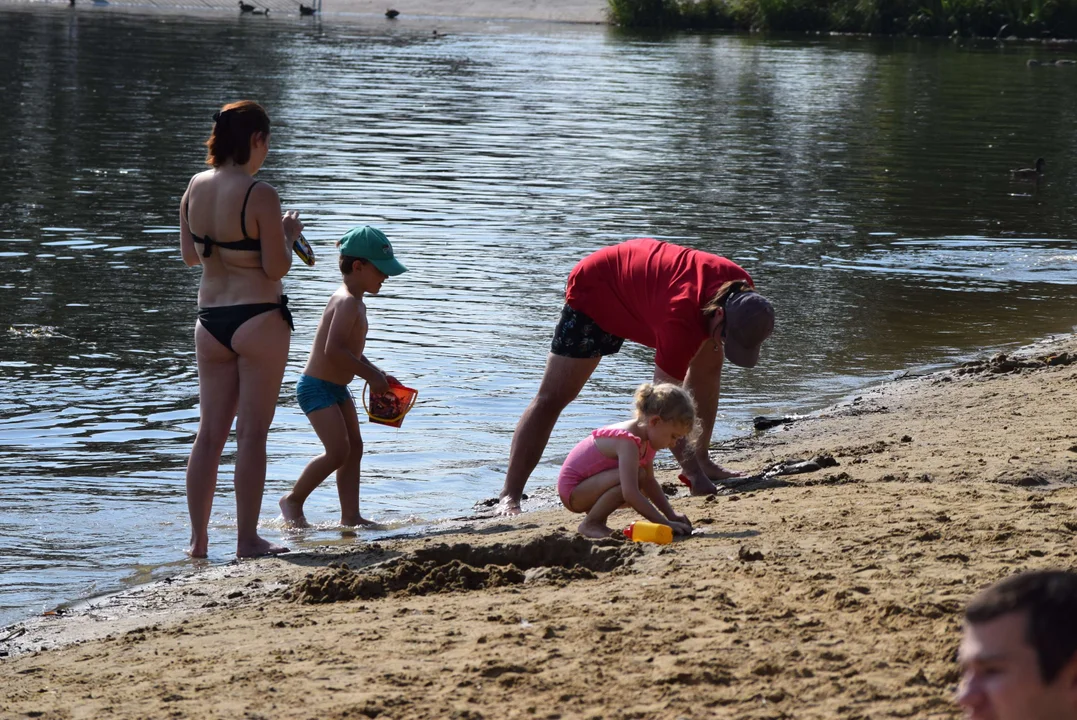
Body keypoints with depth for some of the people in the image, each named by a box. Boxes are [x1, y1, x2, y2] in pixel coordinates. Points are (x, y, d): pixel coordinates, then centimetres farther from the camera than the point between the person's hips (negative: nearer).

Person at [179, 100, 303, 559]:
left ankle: (198, 538, 14)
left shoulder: (195, 188, 3)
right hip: (259, 319, -6)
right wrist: (288, 234, 4)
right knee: (252, 433, 1)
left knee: (209, 432, 12)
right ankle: (247, 539, 6)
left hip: (210, 319, 6)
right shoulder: (259, 195, -16)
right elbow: (276, 267, -14)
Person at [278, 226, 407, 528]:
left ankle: (350, 515, 9)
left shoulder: (354, 302, 12)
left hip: (337, 389, 11)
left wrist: (378, 374, 12)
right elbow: (333, 349, -31)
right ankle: (293, 500, 5)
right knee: (338, 451, -12)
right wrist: (370, 375, -22)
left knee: (354, 447, 7)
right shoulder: (347, 302, -21)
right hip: (317, 387, -11)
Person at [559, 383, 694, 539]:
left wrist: (672, 515, 3)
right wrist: (666, 523, -33)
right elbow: (630, 494, -35)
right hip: (572, 489, -10)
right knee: (635, 475, -27)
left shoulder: (645, 439, 4)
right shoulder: (628, 443, -28)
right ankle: (590, 524, -16)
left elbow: (649, 482, 13)